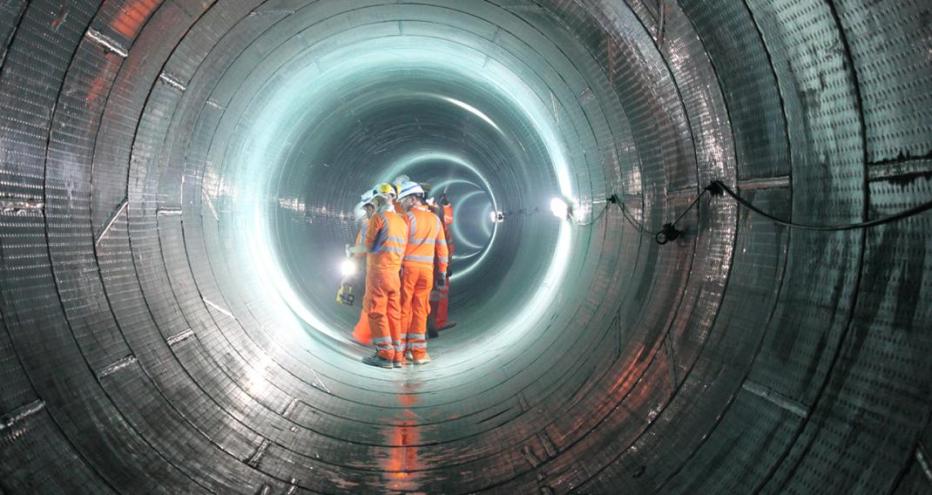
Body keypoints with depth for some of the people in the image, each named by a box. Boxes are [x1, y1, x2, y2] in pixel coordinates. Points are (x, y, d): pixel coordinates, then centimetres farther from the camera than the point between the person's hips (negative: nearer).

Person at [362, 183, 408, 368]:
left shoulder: (378, 217, -6)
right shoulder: (402, 221, 14)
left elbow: (369, 245, -3)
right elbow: (402, 249, 14)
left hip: (378, 270, -7)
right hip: (395, 272, 7)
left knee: (377, 312, -3)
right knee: (393, 313, 9)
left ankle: (385, 355, -6)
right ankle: (397, 356, 10)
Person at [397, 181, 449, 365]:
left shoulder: (408, 217, -7)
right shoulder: (435, 219, 9)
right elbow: (442, 248, 10)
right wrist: (442, 272, 16)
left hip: (407, 267, -4)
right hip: (427, 269, 4)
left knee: (403, 309, 3)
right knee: (420, 310, 7)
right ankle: (418, 352, 7)